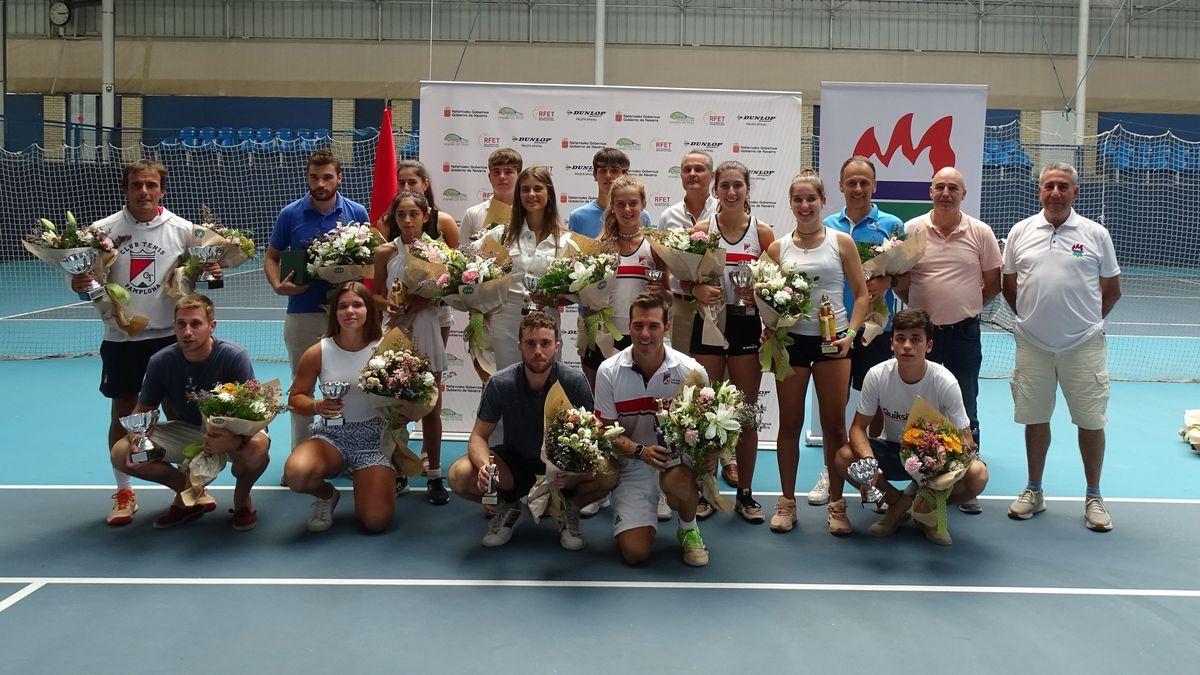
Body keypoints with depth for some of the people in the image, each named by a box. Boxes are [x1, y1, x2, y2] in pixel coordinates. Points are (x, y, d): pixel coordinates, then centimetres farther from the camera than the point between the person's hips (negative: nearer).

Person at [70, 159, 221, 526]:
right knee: (122, 414, 7)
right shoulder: (103, 230, 0)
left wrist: (211, 271, -13)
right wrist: (80, 285, -17)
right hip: (120, 339, 0)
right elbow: (91, 283, 5)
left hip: (169, 335, 0)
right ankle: (124, 492, 20)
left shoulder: (182, 230, 0)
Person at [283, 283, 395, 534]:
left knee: (376, 521, -17)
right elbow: (295, 397, 3)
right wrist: (318, 407, -17)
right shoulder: (318, 353, -4)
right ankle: (326, 494, 6)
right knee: (295, 473, -34)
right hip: (331, 435, 1)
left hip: (373, 439, 0)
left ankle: (361, 479, 22)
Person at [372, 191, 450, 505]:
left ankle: (434, 475, 13)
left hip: (427, 330, 0)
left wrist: (422, 301, -15)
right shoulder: (386, 252, 2)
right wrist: (389, 304, -14)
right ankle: (397, 472, 17)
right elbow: (377, 294, 6)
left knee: (431, 407, 4)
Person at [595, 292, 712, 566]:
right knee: (634, 553, -13)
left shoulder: (692, 371, -7)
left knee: (676, 478, -40)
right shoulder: (609, 372, -6)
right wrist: (641, 451, -19)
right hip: (632, 465, 1)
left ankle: (688, 528, -4)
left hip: (678, 460, -1)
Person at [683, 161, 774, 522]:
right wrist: (698, 290, -16)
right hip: (708, 322, 0)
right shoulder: (701, 230, 2)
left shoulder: (763, 233, 2)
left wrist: (758, 293, -15)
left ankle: (745, 494, 18)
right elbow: (684, 281, 5)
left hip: (746, 324, 0)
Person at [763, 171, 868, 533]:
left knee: (834, 425, 5)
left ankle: (837, 502, 18)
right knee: (790, 424, 7)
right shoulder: (778, 248, 5)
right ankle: (787, 501, 18)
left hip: (832, 340, -1)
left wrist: (851, 333, -10)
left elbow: (862, 294, 3)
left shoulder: (841, 242, 2)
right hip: (791, 339, 1)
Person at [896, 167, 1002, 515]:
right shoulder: (911, 230, 1)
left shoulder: (980, 232, 1)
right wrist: (918, 304, -5)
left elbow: (994, 281, 7)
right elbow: (899, 280, 6)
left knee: (965, 411, 6)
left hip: (964, 333, 0)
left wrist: (970, 304, 1)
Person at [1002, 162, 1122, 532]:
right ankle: (1034, 491, 24)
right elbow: (1009, 286, 13)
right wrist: (1032, 317, 7)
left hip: (1084, 345, -1)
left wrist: (1086, 320, 3)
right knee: (1035, 418, 10)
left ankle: (1093, 497, 16)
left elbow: (1112, 290, 7)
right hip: (1033, 345, 2)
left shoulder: (1096, 234, 1)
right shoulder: (1020, 232, 5)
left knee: (1091, 421, 2)